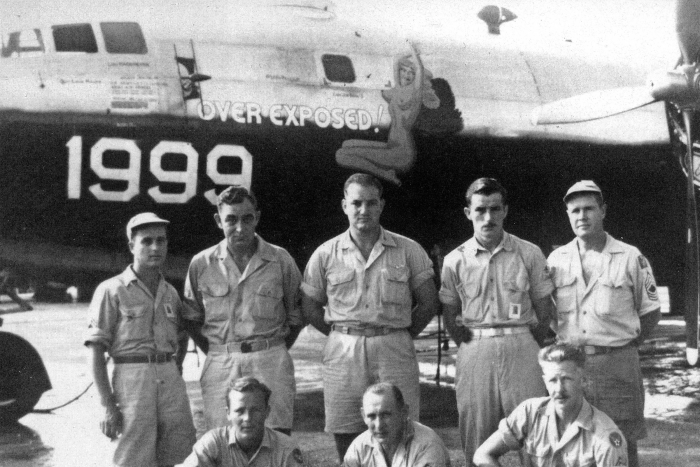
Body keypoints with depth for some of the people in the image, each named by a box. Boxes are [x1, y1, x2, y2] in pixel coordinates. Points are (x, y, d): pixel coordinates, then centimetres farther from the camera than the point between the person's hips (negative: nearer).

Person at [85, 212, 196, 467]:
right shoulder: (112, 290, 0)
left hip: (171, 378, 5)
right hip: (131, 378, -5)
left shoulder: (170, 293, 15)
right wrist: (108, 406, -11)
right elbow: (96, 354, -4)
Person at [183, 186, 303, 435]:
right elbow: (192, 318, 14)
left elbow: (295, 318, 11)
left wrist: (273, 353, 5)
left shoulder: (281, 260, 2)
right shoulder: (201, 263, 5)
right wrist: (216, 353, 7)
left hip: (271, 365, -1)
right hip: (219, 367, 1)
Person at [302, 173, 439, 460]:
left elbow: (428, 303, 8)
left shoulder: (409, 251, 4)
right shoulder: (325, 255, 5)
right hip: (342, 353, 1)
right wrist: (347, 337, 8)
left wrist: (398, 337, 6)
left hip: (394, 353, -1)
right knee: (345, 439, 3)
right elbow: (310, 308, 11)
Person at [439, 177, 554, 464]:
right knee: (476, 439, 6)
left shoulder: (529, 254, 2)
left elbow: (544, 309, 7)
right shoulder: (455, 260, 4)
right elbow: (449, 314, 11)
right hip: (474, 352, 1)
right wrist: (466, 343, 4)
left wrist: (526, 344, 5)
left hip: (521, 348, -1)